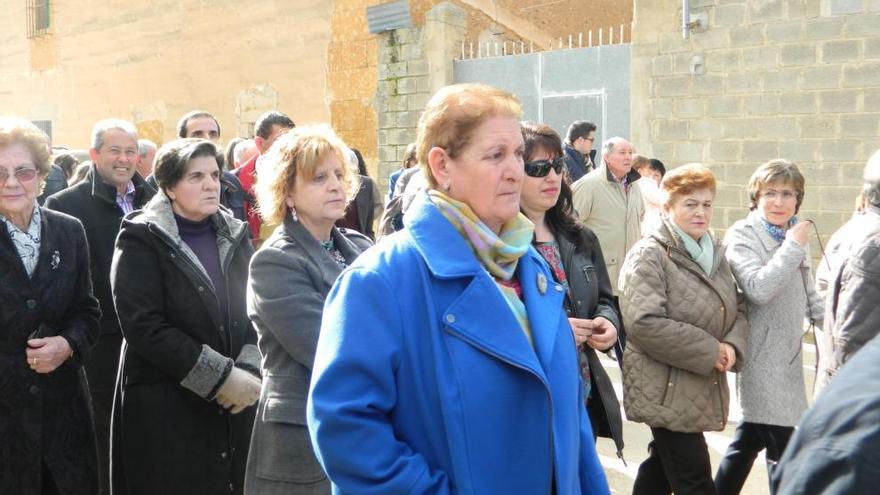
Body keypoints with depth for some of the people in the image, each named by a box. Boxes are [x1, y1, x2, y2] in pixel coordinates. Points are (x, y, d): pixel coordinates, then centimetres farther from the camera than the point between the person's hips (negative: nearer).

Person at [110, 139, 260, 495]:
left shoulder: (236, 235, 10)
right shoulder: (142, 239, -6)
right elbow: (144, 327, -15)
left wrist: (250, 372, -12)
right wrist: (222, 377, -16)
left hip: (235, 406, 5)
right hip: (166, 409, -4)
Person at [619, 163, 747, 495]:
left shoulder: (715, 253, 12)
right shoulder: (649, 256, -14)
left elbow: (737, 310, 15)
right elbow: (644, 322, -25)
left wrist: (732, 345, -8)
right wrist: (709, 351, -20)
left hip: (703, 387, 8)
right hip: (667, 390, -8)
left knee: (662, 468, 20)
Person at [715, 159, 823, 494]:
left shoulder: (795, 235, 12)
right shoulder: (742, 235, -10)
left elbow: (808, 295, 20)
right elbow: (758, 289, -25)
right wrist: (793, 247, -19)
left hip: (786, 355, 8)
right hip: (762, 357, -8)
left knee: (750, 440, 17)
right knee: (782, 449, -6)